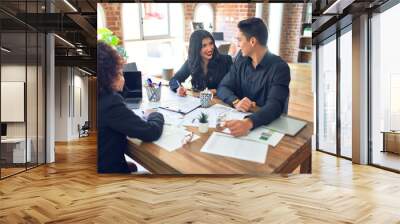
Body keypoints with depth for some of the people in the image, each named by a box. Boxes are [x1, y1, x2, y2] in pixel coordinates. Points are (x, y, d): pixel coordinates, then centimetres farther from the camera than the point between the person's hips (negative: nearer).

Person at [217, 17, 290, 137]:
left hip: (267, 125, -4)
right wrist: (236, 101, -21)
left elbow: (274, 106, -25)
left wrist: (248, 122, -44)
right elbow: (222, 88, 2)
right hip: (238, 119, 4)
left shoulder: (279, 68, -13)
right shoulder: (240, 63, 5)